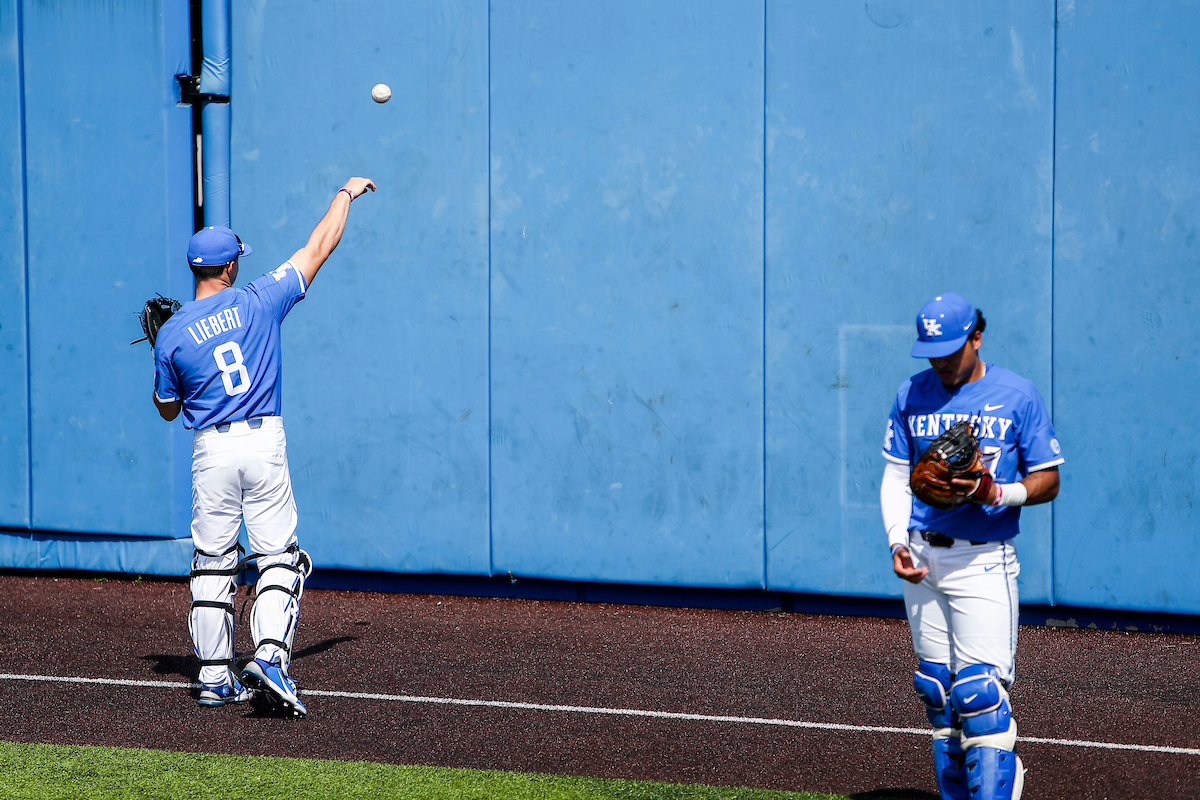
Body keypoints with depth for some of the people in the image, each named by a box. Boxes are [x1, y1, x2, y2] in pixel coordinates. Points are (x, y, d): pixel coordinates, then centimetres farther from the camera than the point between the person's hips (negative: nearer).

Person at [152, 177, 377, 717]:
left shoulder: (172, 334, 0)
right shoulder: (259, 301, -3)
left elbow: (167, 410, 11)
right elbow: (319, 248, 7)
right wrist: (346, 194, 21)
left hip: (211, 450, 1)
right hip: (265, 444, -1)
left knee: (213, 563, 11)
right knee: (278, 557, 4)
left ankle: (215, 677, 11)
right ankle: (270, 656, -16)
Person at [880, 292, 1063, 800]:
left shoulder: (1017, 396, -3)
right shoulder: (912, 395, 8)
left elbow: (1048, 481, 0)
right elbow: (895, 475, 12)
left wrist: (995, 494, -19)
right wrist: (897, 542, -2)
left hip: (983, 561, -4)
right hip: (921, 558, 5)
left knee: (979, 692, -14)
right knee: (936, 691, 9)